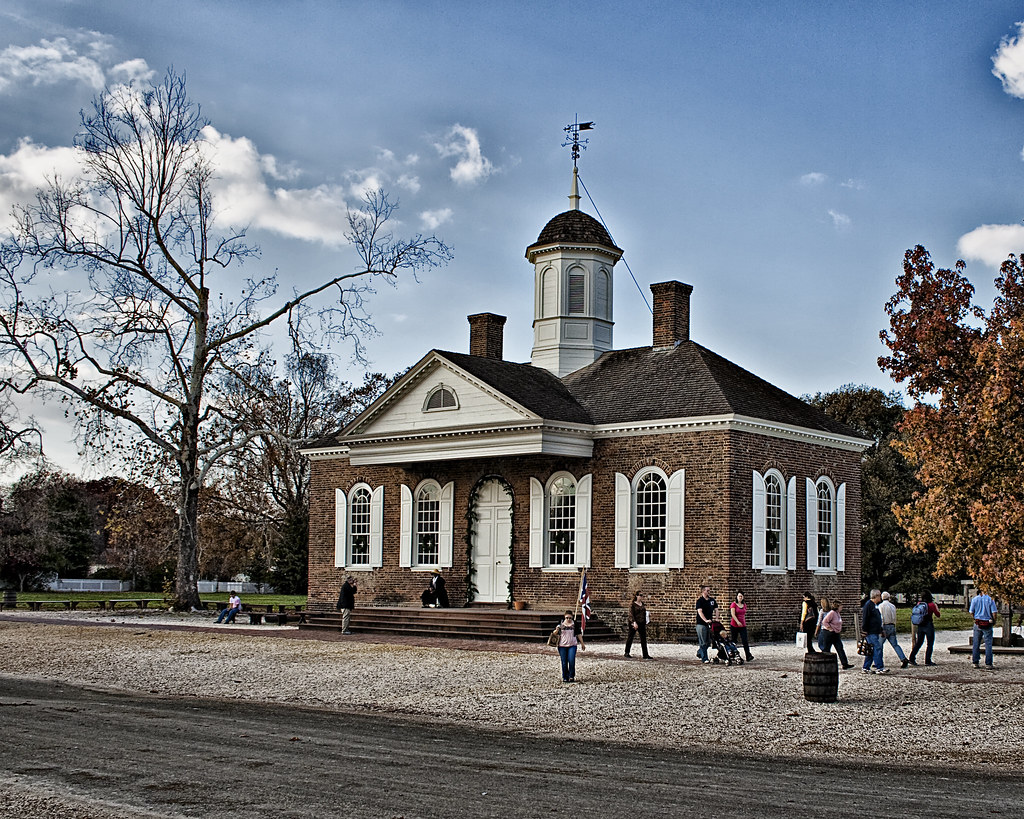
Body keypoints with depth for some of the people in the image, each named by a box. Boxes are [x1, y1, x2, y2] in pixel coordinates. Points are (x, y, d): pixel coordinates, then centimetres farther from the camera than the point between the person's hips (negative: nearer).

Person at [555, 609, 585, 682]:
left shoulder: (575, 624, 3)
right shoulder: (561, 624, 3)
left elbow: (579, 634, 10)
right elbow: (558, 634, 11)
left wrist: (582, 644, 12)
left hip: (572, 645, -1)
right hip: (562, 646, 1)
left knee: (571, 661, -11)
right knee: (564, 662, 4)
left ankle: (571, 676, 3)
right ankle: (565, 677, 15)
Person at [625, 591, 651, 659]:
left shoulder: (643, 604, 11)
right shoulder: (632, 604, -6)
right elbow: (631, 614, -14)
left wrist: (645, 623, 15)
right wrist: (634, 622, -26)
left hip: (642, 624, 5)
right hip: (633, 623, -5)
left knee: (644, 639, -2)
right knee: (630, 638, 6)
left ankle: (645, 655, -3)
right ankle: (627, 653, 19)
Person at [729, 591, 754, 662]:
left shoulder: (744, 605, 11)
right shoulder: (733, 604, -5)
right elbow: (733, 614, -16)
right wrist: (737, 622, -28)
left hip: (743, 626, 3)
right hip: (734, 626, -3)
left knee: (745, 641, -9)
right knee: (734, 641, 6)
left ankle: (748, 656, -17)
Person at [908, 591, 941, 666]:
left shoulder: (919, 604, 1)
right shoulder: (931, 605, -11)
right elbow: (938, 615, -1)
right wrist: (936, 607, 16)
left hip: (920, 626, 5)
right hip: (928, 626, -5)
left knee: (918, 643, 14)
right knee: (930, 644, 6)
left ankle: (912, 658, 8)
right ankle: (928, 661, 5)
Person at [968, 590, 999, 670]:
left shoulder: (975, 599, 0)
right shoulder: (990, 599, -6)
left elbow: (971, 612, 0)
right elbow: (994, 612, -10)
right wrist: (994, 621, 7)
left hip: (977, 624, 2)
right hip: (987, 624, -2)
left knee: (976, 643, 12)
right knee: (988, 644, 0)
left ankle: (975, 662, 15)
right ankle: (988, 664, -3)